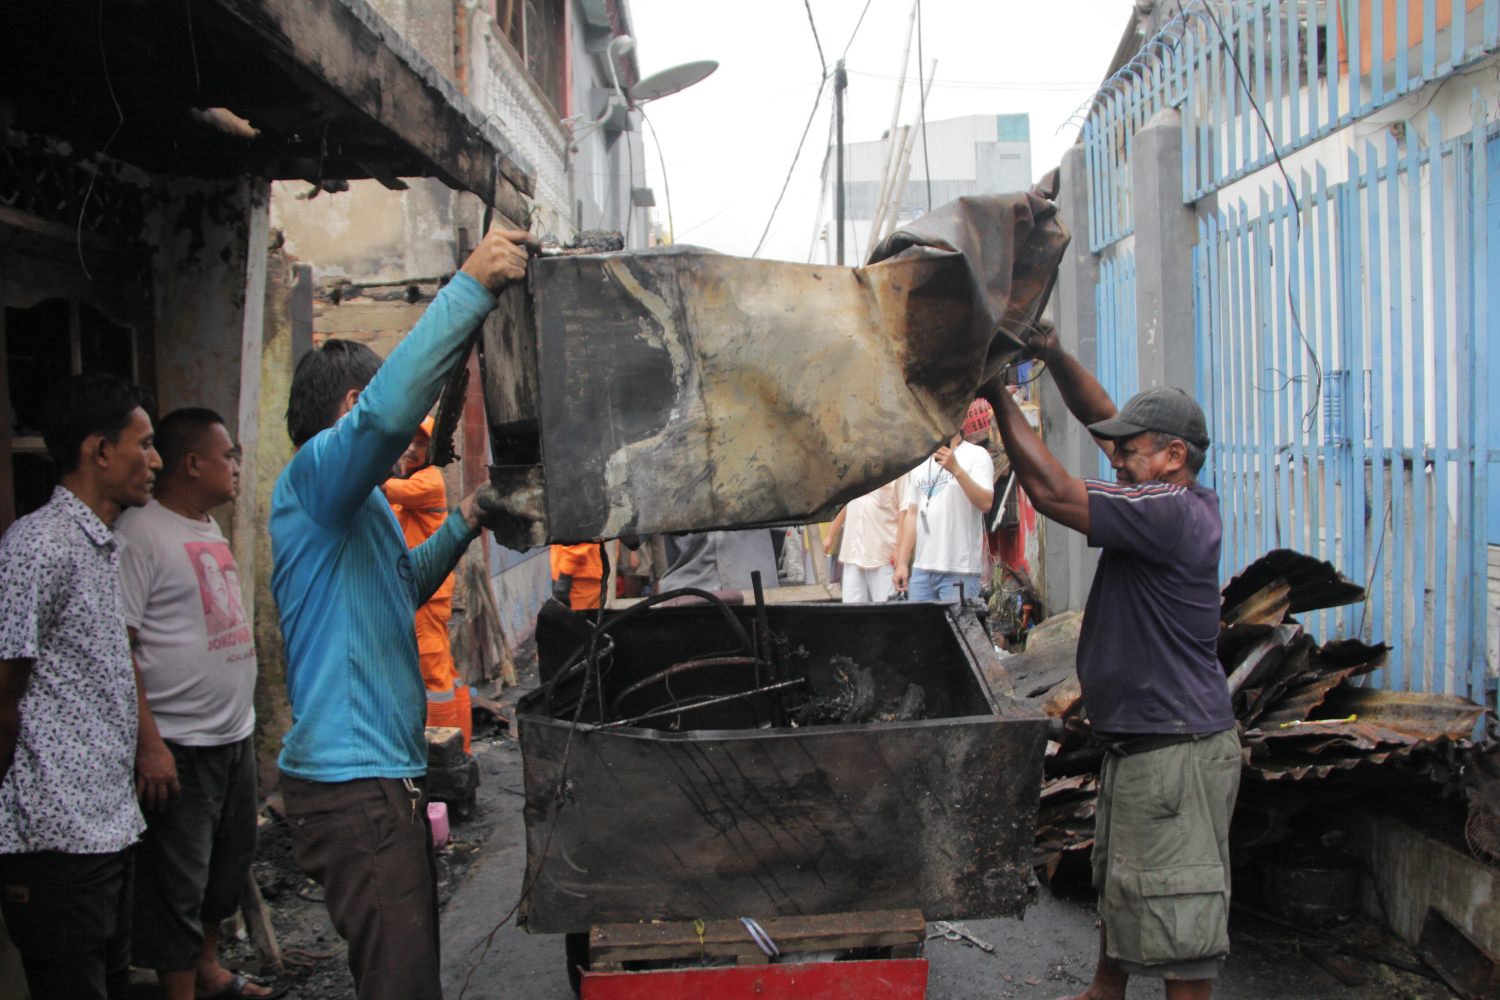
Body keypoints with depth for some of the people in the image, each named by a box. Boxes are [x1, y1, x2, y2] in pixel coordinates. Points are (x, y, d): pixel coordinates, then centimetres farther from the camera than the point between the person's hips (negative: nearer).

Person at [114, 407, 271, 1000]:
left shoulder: (210, 529, 13)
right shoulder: (139, 533, -16)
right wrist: (148, 745, -24)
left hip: (235, 737, 9)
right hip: (182, 749, -9)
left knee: (227, 868, 21)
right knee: (177, 889, 2)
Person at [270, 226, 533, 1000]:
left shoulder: (360, 505, 21)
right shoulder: (314, 475, -11)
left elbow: (399, 586, 38)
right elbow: (390, 408, -32)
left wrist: (460, 529, 24)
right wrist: (471, 286, -30)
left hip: (384, 774, 11)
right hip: (352, 782, -11)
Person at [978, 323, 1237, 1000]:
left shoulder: (1170, 512, -22)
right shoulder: (1182, 501, 8)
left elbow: (1053, 493, -26)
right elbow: (1100, 414, 13)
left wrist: (1000, 397, -18)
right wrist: (1053, 354, 0)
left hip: (1176, 749, -11)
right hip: (1138, 740, 11)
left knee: (1175, 912, -2)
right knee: (1117, 885, 26)